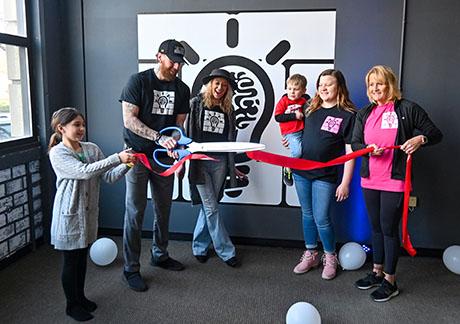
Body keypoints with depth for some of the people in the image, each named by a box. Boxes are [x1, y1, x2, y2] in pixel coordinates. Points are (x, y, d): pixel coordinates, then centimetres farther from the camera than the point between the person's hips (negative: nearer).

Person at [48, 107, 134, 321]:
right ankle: (72, 305, 27)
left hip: (88, 213, 5)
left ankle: (80, 296, 38)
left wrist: (126, 165, -21)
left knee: (82, 257, 19)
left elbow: (109, 177, -2)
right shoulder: (57, 154, -14)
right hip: (69, 215, -5)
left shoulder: (92, 149, 1)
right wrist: (117, 158, -32)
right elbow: (84, 172, -28)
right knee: (71, 260, 9)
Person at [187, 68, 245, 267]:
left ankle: (200, 247, 24)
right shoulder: (196, 104, 1)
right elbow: (187, 132, -2)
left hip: (220, 163, 4)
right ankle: (226, 251, 7)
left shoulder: (228, 110, 12)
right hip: (199, 161, -3)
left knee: (209, 207, 9)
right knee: (211, 208, -2)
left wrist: (232, 167, 17)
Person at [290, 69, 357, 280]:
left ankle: (330, 258, 22)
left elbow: (350, 151, -10)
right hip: (301, 172, 5)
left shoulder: (348, 115, -8)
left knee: (321, 218, -2)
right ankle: (310, 255, 31)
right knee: (307, 214, 14)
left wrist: (345, 182, -13)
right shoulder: (311, 109, 7)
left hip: (325, 176, -5)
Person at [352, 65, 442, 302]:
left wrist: (420, 138, -21)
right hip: (370, 180, 5)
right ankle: (377, 272, 32)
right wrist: (368, 149, -15)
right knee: (376, 226, 16)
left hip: (394, 180, -5)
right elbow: (355, 144, 6)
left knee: (389, 228, 1)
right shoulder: (364, 113, 10)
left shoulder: (408, 109, -5)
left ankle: (390, 281, 17)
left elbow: (436, 135, 1)